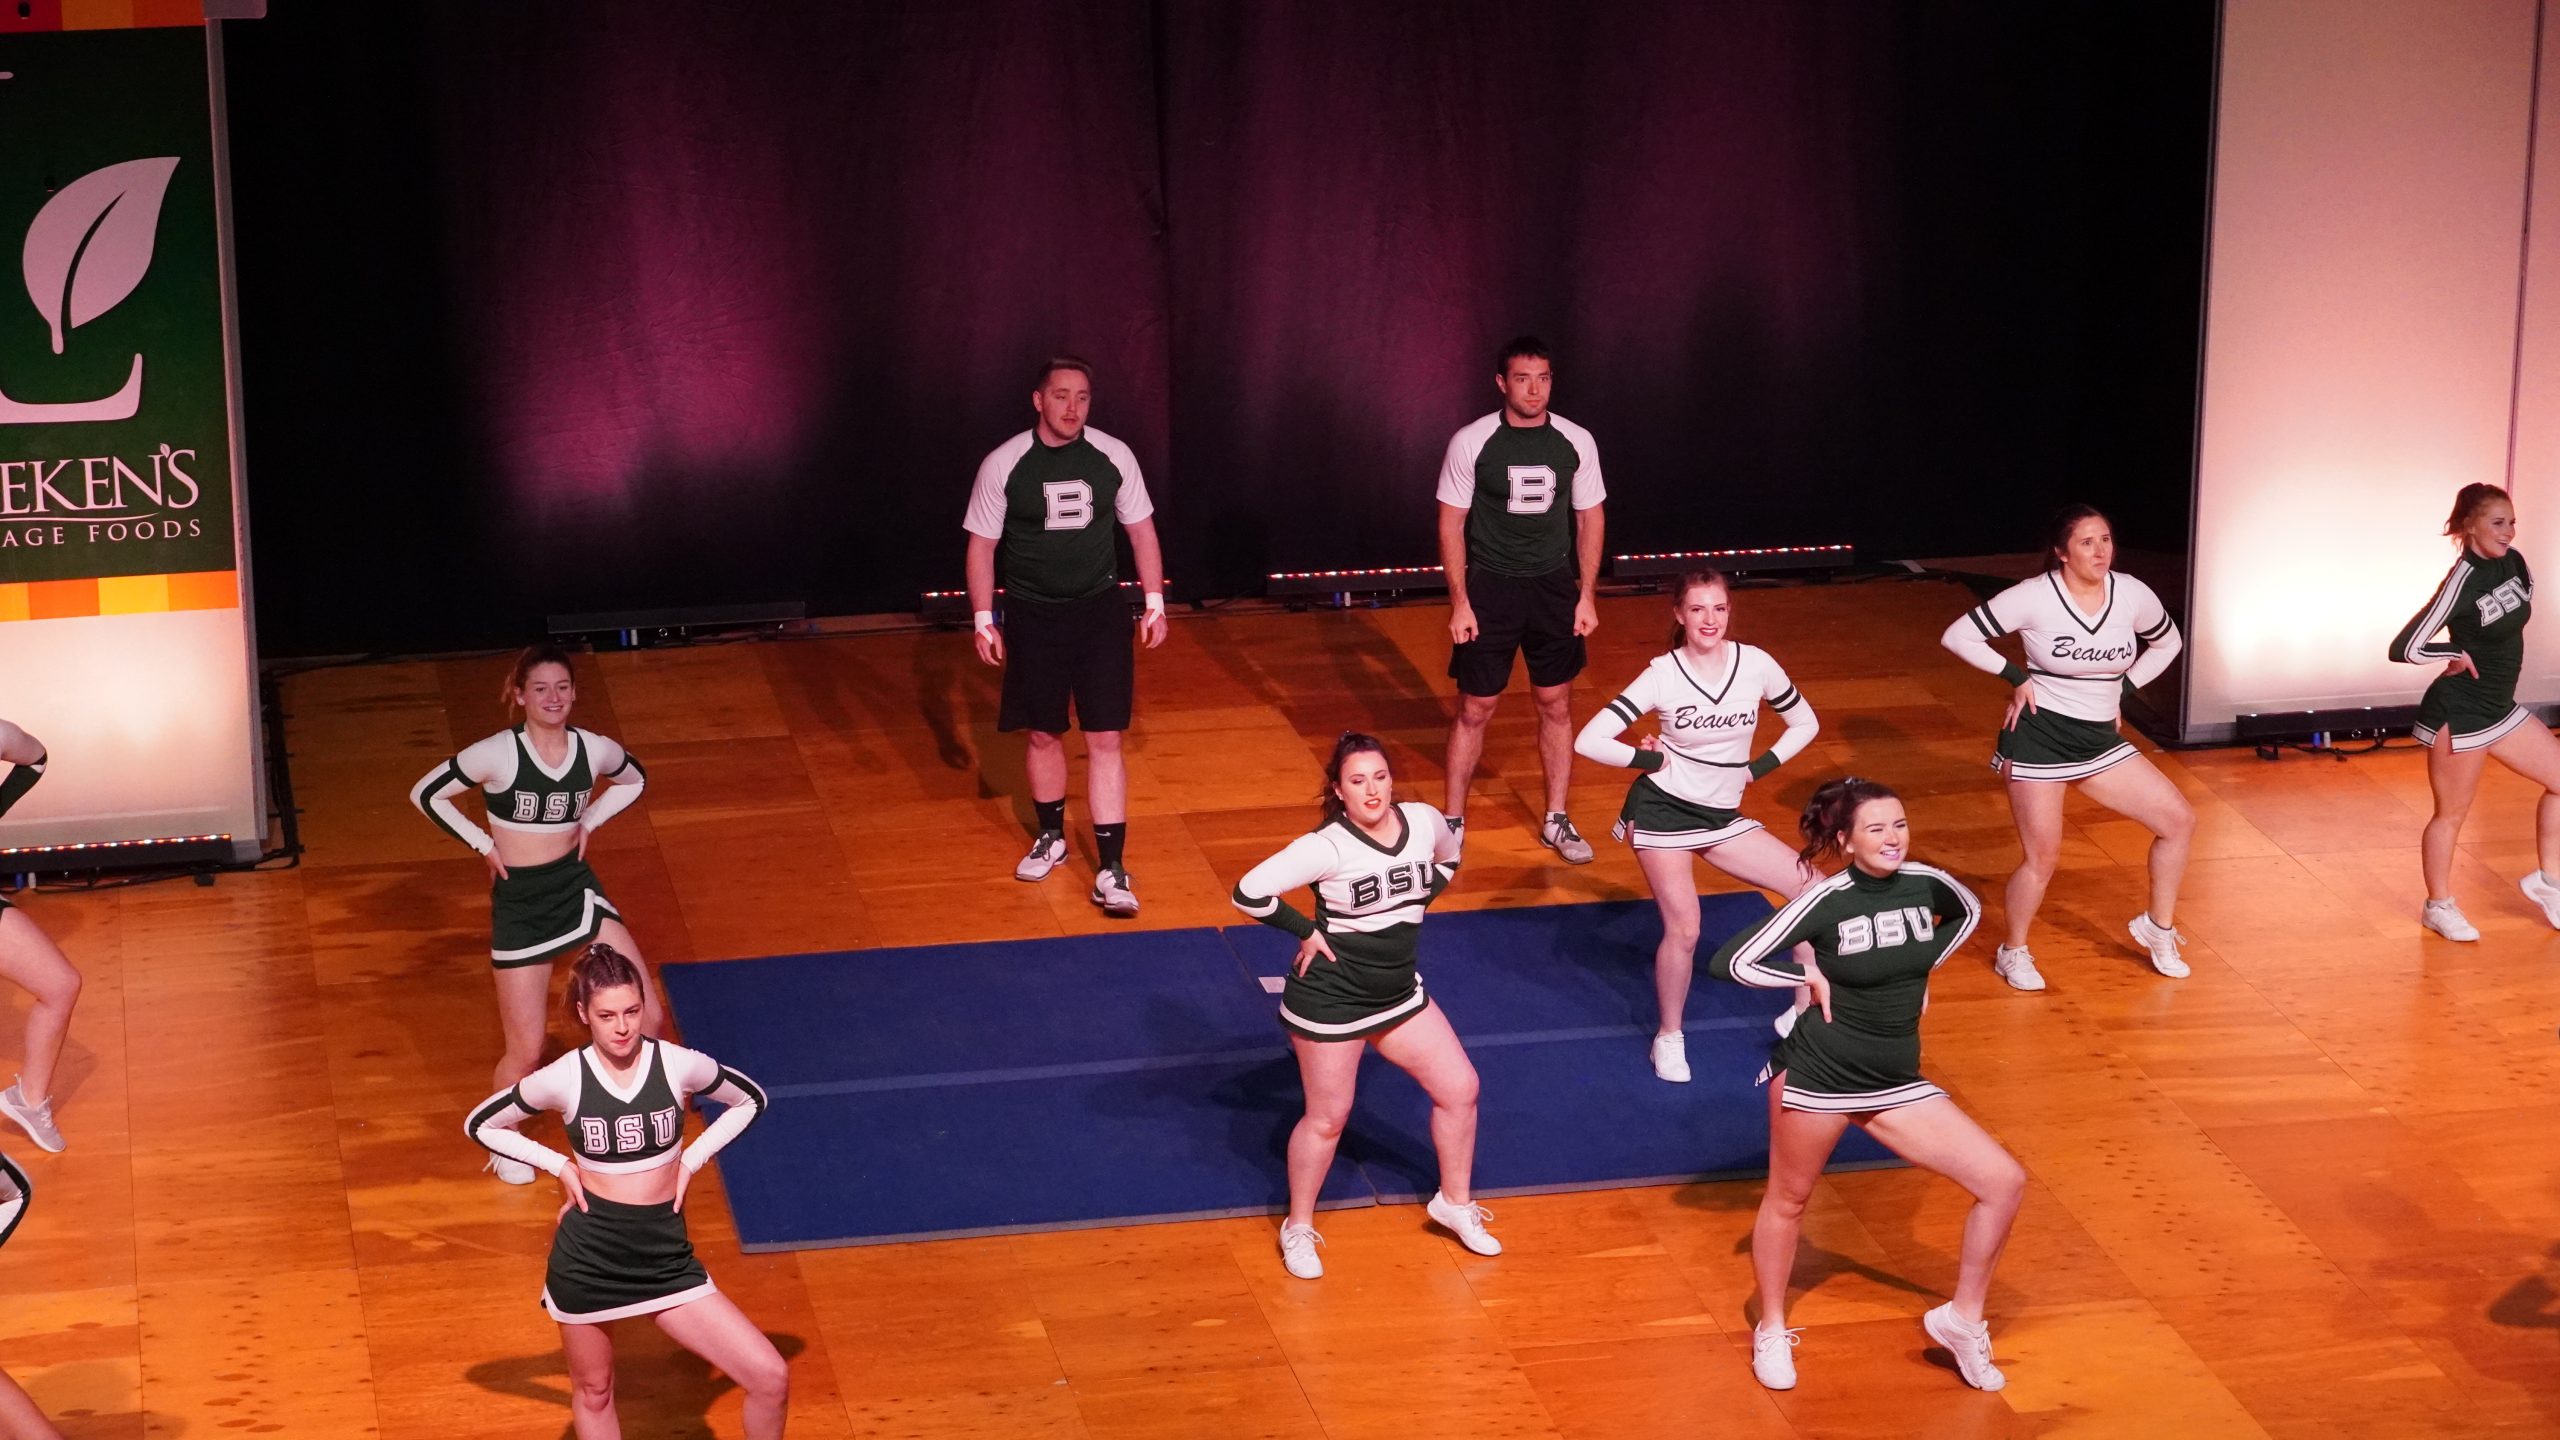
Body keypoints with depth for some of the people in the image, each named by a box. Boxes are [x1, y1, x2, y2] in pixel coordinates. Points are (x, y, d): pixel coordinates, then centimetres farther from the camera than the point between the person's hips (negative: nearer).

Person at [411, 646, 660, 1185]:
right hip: (519, 902, -4)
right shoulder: (497, 754, -17)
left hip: (577, 888, 4)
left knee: (649, 1017, -5)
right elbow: (426, 795, -7)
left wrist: (589, 822, 5)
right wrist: (483, 843, -8)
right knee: (525, 1050, 1)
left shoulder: (595, 750, -6)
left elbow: (635, 779, 17)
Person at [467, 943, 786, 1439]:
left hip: (666, 1259, 1)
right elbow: (480, 1124, 5)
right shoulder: (562, 1079, -10)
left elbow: (750, 1101, 11)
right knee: (593, 1393, 15)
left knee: (772, 1379, -8)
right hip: (586, 1260, -1)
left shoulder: (680, 1065, -9)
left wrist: (691, 1160, 0)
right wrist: (559, 1165, -4)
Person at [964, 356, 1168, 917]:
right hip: (1032, 616, 0)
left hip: (1100, 612, 0)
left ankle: (1111, 868, -5)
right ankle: (1051, 838, 34)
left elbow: (1141, 529, 8)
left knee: (1105, 740, -5)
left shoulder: (1113, 457, -5)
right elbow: (982, 545, -1)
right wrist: (984, 620, -4)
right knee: (1043, 733, 11)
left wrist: (1154, 603, 5)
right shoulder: (1004, 465, -9)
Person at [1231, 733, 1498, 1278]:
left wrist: (1413, 907, 6)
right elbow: (1249, 892, -28)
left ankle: (1454, 1203, 29)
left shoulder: (1425, 823, -6)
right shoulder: (1326, 847, -24)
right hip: (1330, 999, -6)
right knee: (1327, 1119, 4)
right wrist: (1307, 932, -18)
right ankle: (1298, 1229, 24)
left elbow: (1449, 858, 19)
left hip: (1400, 992, 6)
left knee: (1460, 1089, 8)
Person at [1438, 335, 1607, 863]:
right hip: (1490, 587, -3)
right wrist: (1460, 602, -9)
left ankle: (1556, 822, 22)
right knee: (1475, 709, 3)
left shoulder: (1576, 442, -3)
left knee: (1556, 704, 9)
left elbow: (1589, 518, 7)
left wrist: (1586, 596, 2)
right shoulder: (1471, 442, -11)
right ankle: (1453, 823, 15)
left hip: (1554, 587, 3)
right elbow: (1452, 523, -5)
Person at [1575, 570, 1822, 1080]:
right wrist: (1650, 760, -10)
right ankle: (1669, 1037, 11)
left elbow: (1805, 724, 10)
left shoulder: (1755, 664, -6)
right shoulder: (1663, 675, -15)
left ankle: (1804, 1014, 7)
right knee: (1683, 929, -12)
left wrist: (1760, 767, -1)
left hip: (1722, 817, 4)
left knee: (1811, 888, -6)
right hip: (1663, 811, -4)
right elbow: (1589, 741, -18)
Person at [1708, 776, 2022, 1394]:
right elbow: (1730, 962, -15)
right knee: (1788, 1201, 13)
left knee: (2005, 1182, -4)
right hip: (1817, 1074, -4)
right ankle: (1771, 1332, 37)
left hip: (1894, 1084, 4)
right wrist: (1810, 977, -10)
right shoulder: (1826, 901, -17)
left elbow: (1969, 911, 21)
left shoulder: (1927, 883, -4)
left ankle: (1963, 1319, 13)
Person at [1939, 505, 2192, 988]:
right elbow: (1958, 636, -12)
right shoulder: (2035, 597, -16)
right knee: (2043, 857, -5)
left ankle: (2158, 929, 21)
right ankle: (2013, 953, 19)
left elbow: (2167, 643, 17)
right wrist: (2016, 677, -10)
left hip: (2100, 740, 5)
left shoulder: (2132, 595, -3)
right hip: (2040, 736, -5)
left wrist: (2122, 691, 7)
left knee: (2179, 820, 2)